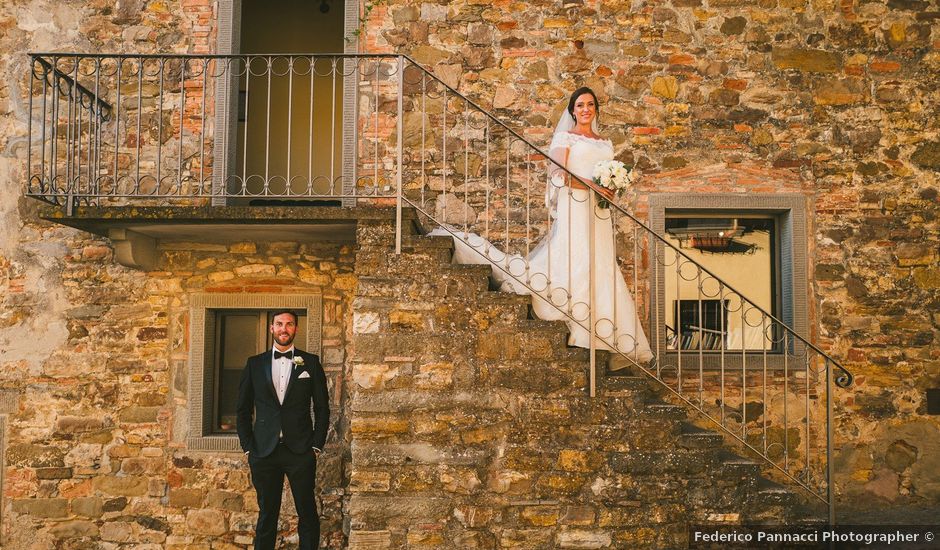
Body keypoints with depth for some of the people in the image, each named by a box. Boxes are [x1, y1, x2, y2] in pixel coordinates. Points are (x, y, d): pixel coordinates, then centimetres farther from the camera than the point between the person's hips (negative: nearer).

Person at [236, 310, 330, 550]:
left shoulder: (311, 362, 6)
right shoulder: (255, 364, 9)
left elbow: (322, 408, 7)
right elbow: (243, 410, 10)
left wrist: (316, 445, -1)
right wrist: (248, 448, 2)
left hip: (300, 451, -1)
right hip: (264, 452, 1)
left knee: (307, 514, 1)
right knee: (267, 515, 7)